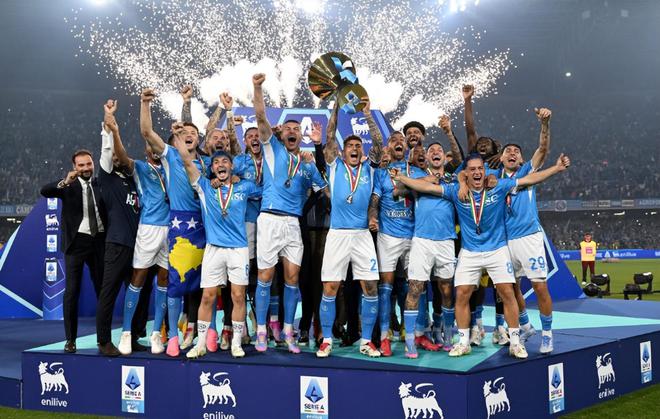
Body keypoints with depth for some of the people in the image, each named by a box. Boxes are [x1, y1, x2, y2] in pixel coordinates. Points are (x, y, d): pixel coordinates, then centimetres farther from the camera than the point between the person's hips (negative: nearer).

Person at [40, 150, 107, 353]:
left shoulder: (100, 183, 7)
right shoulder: (68, 185, 0)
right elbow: (44, 191, -16)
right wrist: (65, 182, -32)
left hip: (99, 240, 3)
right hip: (77, 241, -3)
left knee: (103, 289, 8)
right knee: (72, 291, -5)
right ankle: (70, 339, 2)